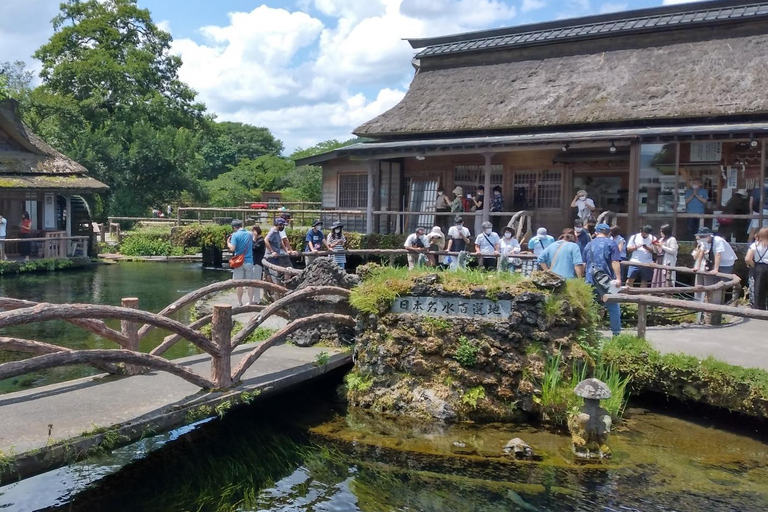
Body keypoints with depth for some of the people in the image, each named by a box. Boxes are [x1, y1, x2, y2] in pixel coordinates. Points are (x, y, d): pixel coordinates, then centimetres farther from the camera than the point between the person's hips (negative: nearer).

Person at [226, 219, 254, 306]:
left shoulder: (235, 235, -10)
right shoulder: (250, 234, 5)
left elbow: (232, 248, -18)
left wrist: (228, 243, 3)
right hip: (249, 261, 4)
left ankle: (239, 302, 9)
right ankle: (250, 301, 11)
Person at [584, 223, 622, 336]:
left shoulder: (589, 245, 15)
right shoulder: (611, 243, 1)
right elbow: (615, 262, -10)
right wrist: (618, 278, -13)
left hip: (590, 280, 4)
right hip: (606, 281, -4)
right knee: (613, 308, 2)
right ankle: (616, 333, 2)